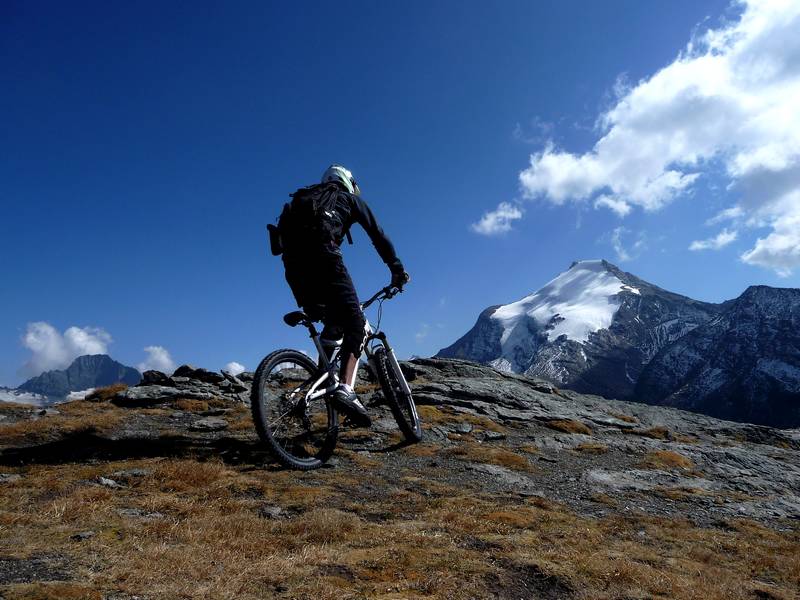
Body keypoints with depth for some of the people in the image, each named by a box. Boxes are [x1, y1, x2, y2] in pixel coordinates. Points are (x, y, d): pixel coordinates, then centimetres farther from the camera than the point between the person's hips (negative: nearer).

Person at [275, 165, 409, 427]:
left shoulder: (307, 197, 38)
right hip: (321, 252, -6)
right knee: (355, 324, -6)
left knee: (333, 320, 23)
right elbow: (378, 236, 17)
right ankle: (345, 389, -24)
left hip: (292, 260, 6)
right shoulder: (350, 199, 25)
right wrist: (397, 269, 20)